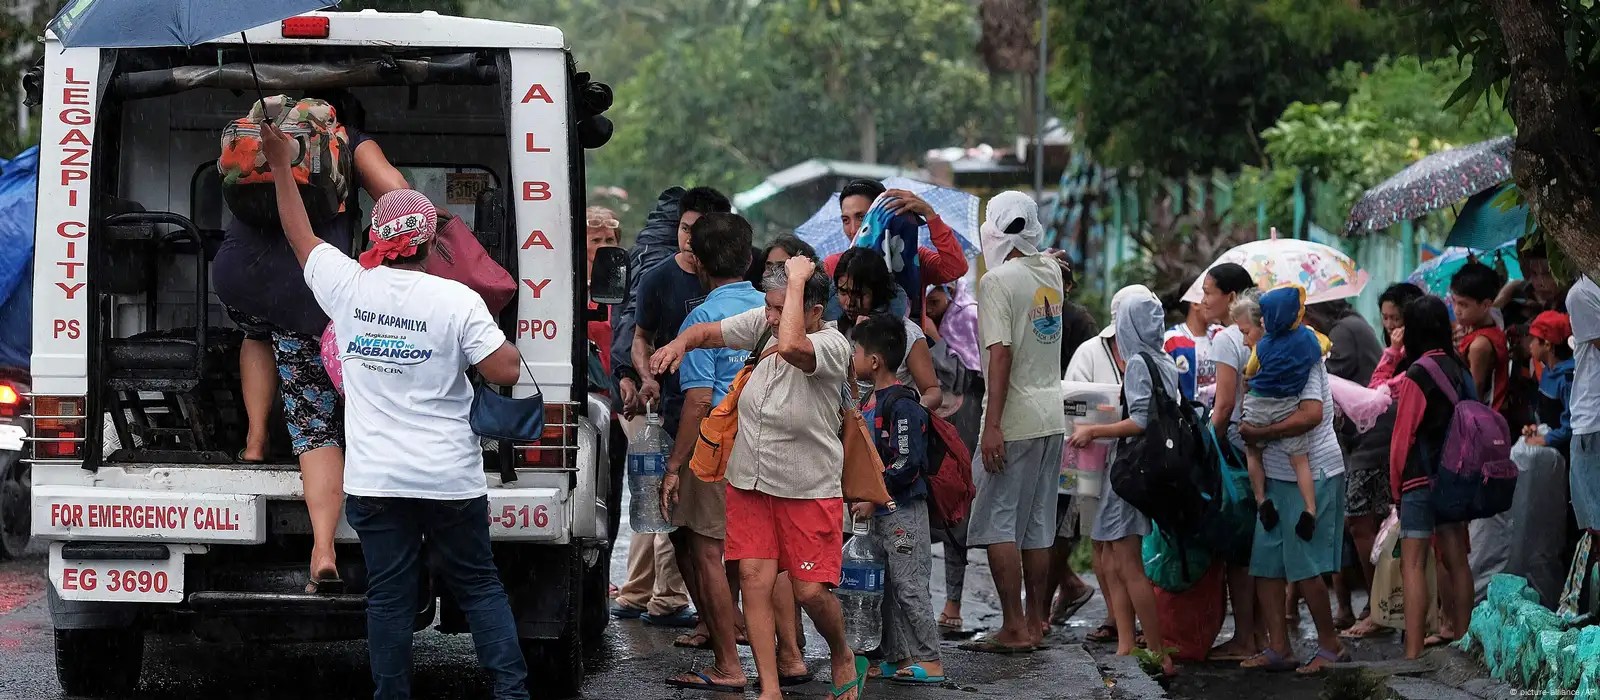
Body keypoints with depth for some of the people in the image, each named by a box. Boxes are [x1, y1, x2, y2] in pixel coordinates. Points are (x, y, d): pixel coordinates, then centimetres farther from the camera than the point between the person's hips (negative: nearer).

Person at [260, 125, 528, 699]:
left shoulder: (348, 286, -2)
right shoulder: (457, 300, -11)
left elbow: (300, 236, 15)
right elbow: (507, 371, -13)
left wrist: (280, 166, 25)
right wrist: (500, 338, 9)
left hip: (375, 480, 2)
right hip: (450, 478, -1)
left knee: (389, 597, 5)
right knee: (478, 586, 9)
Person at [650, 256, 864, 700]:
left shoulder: (833, 345, -22)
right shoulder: (761, 324, -3)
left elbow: (790, 347, -43)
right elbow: (708, 332, 10)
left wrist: (798, 280, -33)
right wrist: (680, 343, -13)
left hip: (809, 491, -5)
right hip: (750, 482, 5)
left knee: (811, 590, -4)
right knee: (754, 579, -4)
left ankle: (843, 655, 28)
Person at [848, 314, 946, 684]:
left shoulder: (903, 405, -17)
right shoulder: (872, 400, 13)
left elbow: (906, 465, -22)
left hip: (903, 510, -10)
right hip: (879, 511, 10)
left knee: (909, 585, -7)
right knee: (886, 586, 12)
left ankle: (930, 661, -4)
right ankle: (896, 657, 18)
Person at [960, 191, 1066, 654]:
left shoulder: (998, 280, -12)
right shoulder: (1051, 273, 9)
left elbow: (1000, 355, -19)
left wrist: (993, 426, -21)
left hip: (1014, 422, -8)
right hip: (1052, 418, 8)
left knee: (997, 524, -4)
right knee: (1037, 525, 12)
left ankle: (1015, 628, -8)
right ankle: (1036, 623, 15)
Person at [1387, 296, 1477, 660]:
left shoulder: (1418, 373, -13)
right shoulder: (1459, 367, 6)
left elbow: (1403, 434, -10)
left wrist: (1395, 482, 1)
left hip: (1422, 477, -7)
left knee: (1413, 563, -9)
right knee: (1455, 558, 16)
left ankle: (1413, 652, -17)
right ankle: (1459, 634, 24)